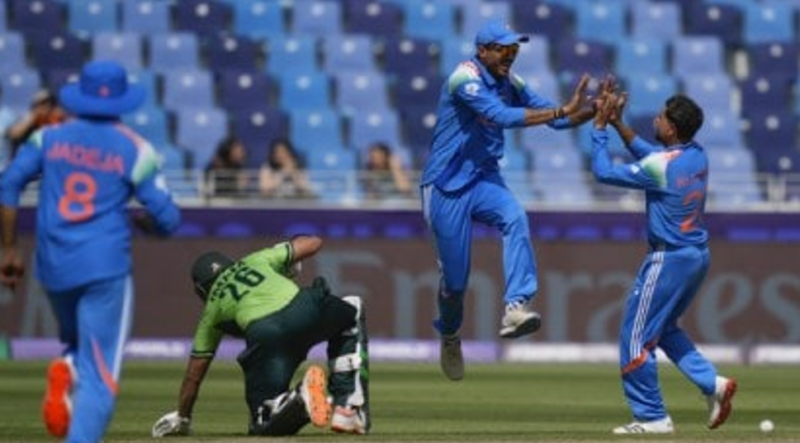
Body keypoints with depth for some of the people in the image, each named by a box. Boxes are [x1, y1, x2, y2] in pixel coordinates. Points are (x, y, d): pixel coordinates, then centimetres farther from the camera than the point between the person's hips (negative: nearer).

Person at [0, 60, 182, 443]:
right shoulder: (134, 149, -1)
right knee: (99, 374, -2)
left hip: (54, 267, 3)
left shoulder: (49, 136, 6)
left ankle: (66, 371, -6)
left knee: (77, 341, 28)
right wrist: (138, 220, 19)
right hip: (106, 267, -3)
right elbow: (166, 218, -4)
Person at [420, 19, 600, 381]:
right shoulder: (465, 79, -18)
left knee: (515, 218, -28)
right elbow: (503, 117, -31)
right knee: (454, 274, 2)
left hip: (483, 179, 5)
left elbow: (556, 117, 3)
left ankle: (515, 309, -39)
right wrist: (562, 111, -33)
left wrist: (595, 110, -15)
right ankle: (449, 337, 32)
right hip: (446, 187, -5)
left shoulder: (510, 84, 4)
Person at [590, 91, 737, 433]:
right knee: (664, 328, 25)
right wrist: (619, 124, 14)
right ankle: (712, 383, 12)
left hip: (669, 260, -9)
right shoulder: (697, 154, 3)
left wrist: (600, 126, -5)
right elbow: (648, 153, 20)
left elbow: (604, 172, -15)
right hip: (698, 255, 9)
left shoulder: (662, 166, -22)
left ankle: (651, 417, 4)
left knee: (636, 337, 2)